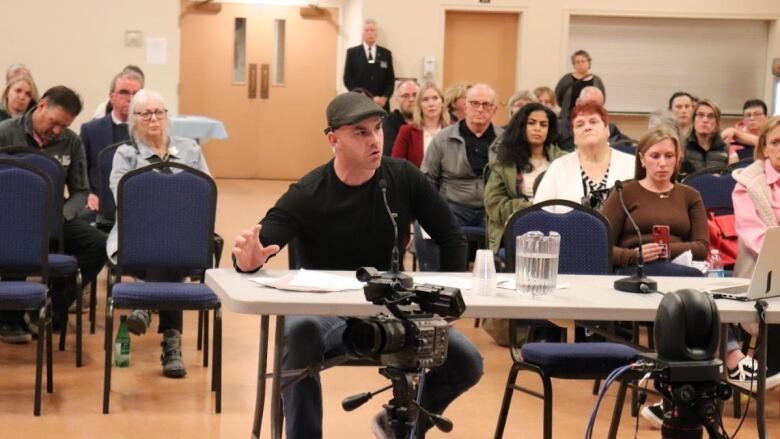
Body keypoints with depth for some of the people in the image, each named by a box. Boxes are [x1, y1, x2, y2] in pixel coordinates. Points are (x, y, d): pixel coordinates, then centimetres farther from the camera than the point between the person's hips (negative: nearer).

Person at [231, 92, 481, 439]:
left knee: (467, 363, -13)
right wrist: (249, 259, -48)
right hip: (325, 312, -3)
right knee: (297, 335, -38)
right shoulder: (307, 194, -14)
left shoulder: (403, 178, -5)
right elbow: (257, 247, -23)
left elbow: (450, 237, 5)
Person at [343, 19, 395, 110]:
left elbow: (391, 79, 10)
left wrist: (384, 98, -7)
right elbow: (348, 79, 2)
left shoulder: (386, 54, 11)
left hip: (381, 104, 2)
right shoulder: (352, 52, 7)